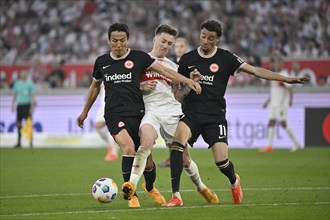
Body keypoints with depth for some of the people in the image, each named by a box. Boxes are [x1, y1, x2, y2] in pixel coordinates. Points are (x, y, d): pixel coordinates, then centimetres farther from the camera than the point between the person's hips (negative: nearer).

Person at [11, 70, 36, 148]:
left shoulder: (30, 83, -3)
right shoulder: (17, 83, 11)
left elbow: (33, 95, -5)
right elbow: (14, 94, 20)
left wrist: (32, 106, -13)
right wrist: (13, 105, 17)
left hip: (27, 105, -4)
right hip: (19, 105, 4)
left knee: (29, 124, -7)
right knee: (19, 124, 4)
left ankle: (31, 141, -3)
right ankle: (19, 142, 10)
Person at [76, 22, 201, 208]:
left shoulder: (138, 57, 1)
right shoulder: (102, 62, 8)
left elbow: (164, 70, -2)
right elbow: (95, 86, 24)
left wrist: (188, 81, -14)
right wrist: (85, 112, 31)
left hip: (137, 114, 1)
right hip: (115, 114, -1)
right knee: (129, 147, -26)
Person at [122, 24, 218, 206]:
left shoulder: (173, 67, 20)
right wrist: (142, 86, -9)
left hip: (172, 112, 3)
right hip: (150, 110, -3)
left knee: (184, 159, 4)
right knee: (146, 141, -35)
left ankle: (201, 187, 30)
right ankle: (132, 185, -40)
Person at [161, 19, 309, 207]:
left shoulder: (226, 58, 4)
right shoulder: (187, 59, 8)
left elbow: (255, 71, 3)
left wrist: (286, 79, -3)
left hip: (215, 115, -1)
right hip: (191, 112, 1)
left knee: (221, 161, -13)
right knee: (179, 138, -31)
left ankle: (234, 181, 29)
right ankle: (176, 196, -30)